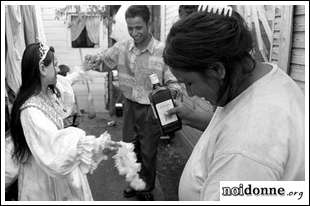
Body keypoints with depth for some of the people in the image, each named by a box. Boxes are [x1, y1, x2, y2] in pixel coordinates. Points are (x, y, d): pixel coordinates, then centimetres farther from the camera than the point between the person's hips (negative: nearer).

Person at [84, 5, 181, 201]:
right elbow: (104, 58, 11)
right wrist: (96, 59, -12)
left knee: (148, 152, 11)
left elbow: (174, 82, -13)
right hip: (130, 106, 5)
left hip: (151, 109, -4)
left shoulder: (163, 51, -18)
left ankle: (146, 189, 36)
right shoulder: (122, 47, -4)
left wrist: (171, 91, -36)